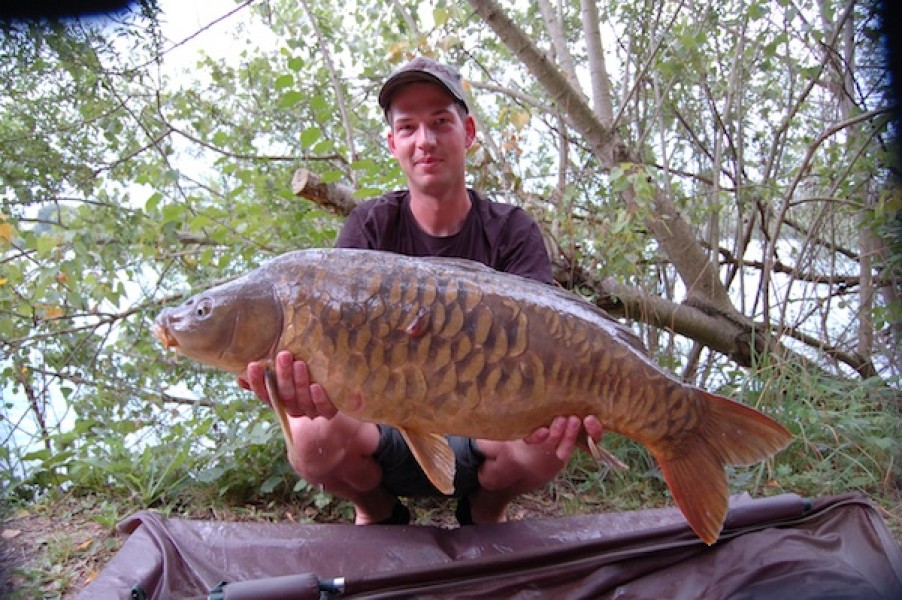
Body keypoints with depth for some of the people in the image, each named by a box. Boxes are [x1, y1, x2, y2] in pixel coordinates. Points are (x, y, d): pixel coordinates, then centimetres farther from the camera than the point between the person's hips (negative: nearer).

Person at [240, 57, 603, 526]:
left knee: (546, 437, -32)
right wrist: (309, 373, -43)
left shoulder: (512, 232, -4)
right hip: (386, 431, 1)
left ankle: (486, 512, 6)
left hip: (476, 436, 0)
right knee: (311, 434, -31)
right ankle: (377, 514, 7)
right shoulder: (370, 227, -4)